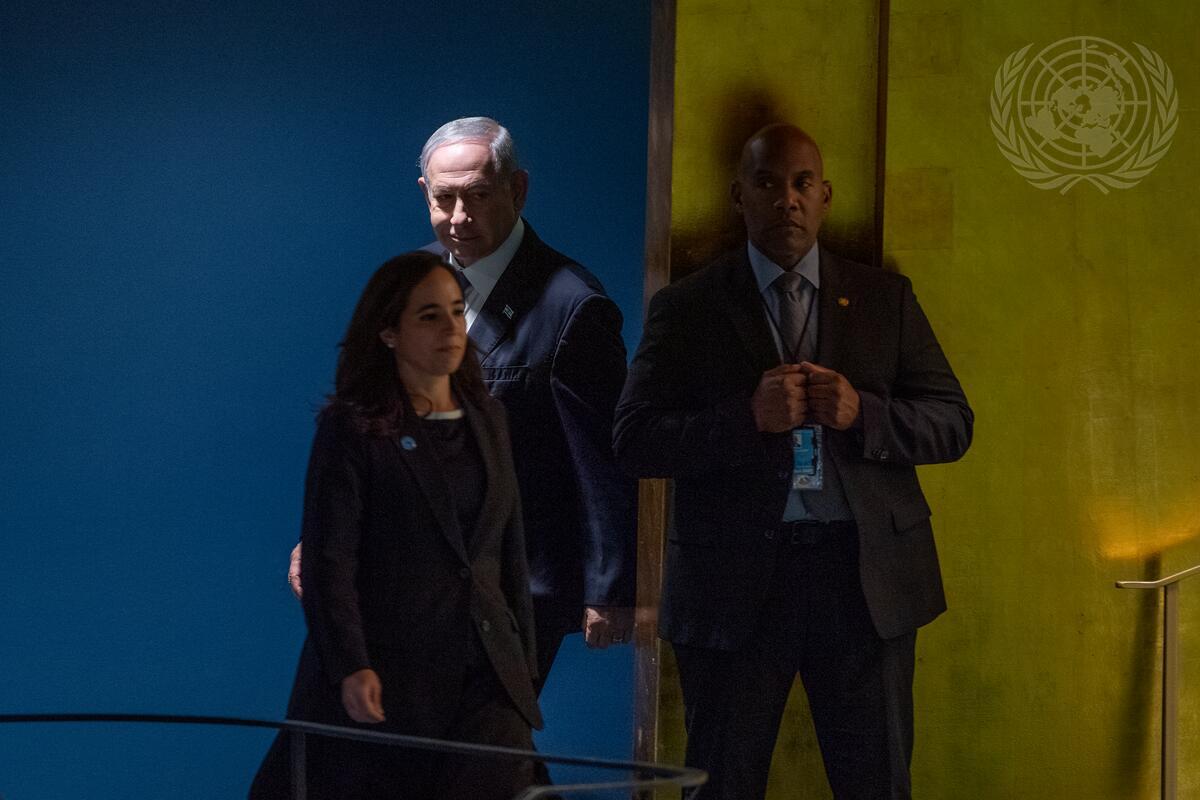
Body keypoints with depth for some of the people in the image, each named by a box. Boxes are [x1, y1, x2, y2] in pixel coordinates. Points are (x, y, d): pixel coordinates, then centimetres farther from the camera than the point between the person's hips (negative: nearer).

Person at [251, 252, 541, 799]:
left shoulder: (486, 419, 13)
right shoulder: (351, 428, -4)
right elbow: (328, 560, -10)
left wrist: (523, 659, 15)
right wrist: (350, 667, -20)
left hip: (486, 677, 5)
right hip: (387, 679, -5)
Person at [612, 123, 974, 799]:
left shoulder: (886, 298, 10)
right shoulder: (687, 308, 5)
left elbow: (953, 424, 6)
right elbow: (635, 441, -4)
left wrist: (862, 413, -14)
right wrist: (749, 417, -18)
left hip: (867, 573, 1)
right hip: (734, 583, -1)